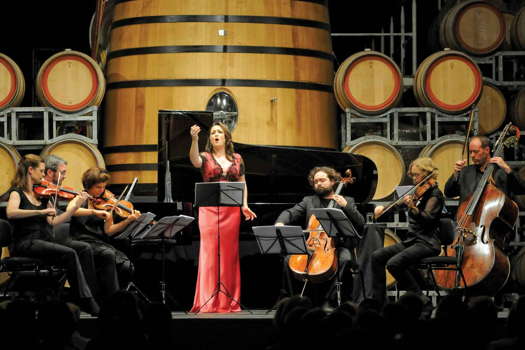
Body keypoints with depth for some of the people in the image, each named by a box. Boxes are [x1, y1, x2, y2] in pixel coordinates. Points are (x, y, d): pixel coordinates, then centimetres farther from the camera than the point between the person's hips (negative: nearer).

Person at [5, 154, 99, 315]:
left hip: (43, 242, 6)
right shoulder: (17, 193, -1)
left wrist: (74, 207, -1)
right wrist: (41, 211, -27)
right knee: (70, 254, -24)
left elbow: (52, 222, 7)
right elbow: (11, 212, -23)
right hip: (25, 244, -6)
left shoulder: (41, 195, 16)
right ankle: (86, 302, -21)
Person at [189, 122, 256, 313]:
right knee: (210, 252, -6)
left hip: (232, 211, 3)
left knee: (229, 254, 3)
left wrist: (244, 205, 1)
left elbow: (243, 183, 15)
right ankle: (208, 302, -7)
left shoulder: (237, 159, 12)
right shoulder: (205, 158, 4)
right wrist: (194, 140, -34)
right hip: (209, 209, -2)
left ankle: (229, 301, 8)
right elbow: (194, 160, -19)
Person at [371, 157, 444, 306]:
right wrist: (383, 207, 12)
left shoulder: (434, 194, -9)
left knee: (394, 263, -28)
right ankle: (378, 301, -4)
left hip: (427, 243, -9)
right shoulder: (417, 193, 15)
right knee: (377, 256, -3)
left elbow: (427, 218, -25)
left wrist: (412, 207, -42)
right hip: (411, 240, 9)